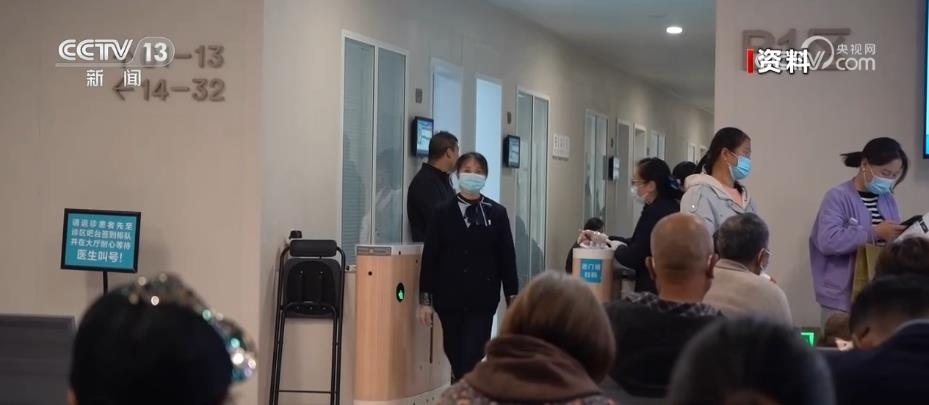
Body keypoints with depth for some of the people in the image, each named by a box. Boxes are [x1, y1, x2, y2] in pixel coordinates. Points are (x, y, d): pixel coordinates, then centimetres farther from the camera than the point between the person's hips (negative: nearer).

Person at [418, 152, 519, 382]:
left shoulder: (497, 213, 3)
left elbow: (507, 258, 3)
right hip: (450, 298, 1)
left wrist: (513, 299, 1)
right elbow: (430, 257, 2)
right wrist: (425, 299, -1)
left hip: (482, 299, -1)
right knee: (455, 356, 9)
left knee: (472, 360, -8)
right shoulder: (443, 213, 3)